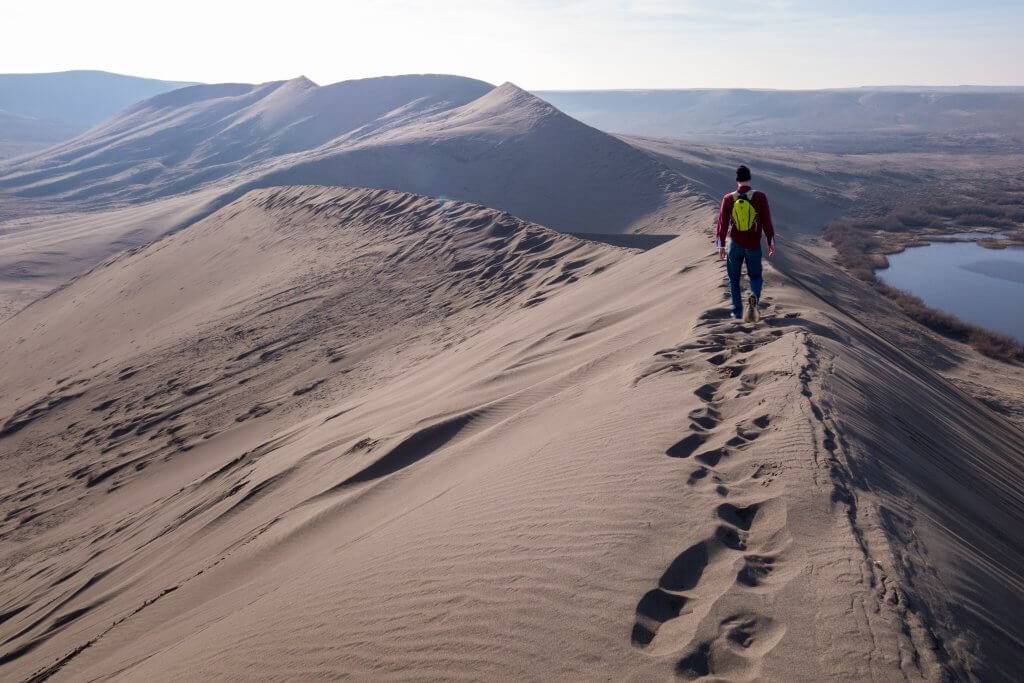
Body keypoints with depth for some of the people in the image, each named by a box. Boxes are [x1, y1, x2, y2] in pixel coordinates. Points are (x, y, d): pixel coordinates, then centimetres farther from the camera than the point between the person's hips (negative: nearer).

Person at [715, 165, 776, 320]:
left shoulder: (728, 199, -5)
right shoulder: (760, 197, -7)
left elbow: (722, 223, -3)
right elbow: (767, 221, -5)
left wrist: (721, 246, 5)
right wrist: (771, 242, 4)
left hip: (734, 244, 0)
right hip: (753, 245, 0)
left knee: (734, 280, 14)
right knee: (755, 276, 16)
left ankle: (737, 312, 13)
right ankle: (754, 297, -16)